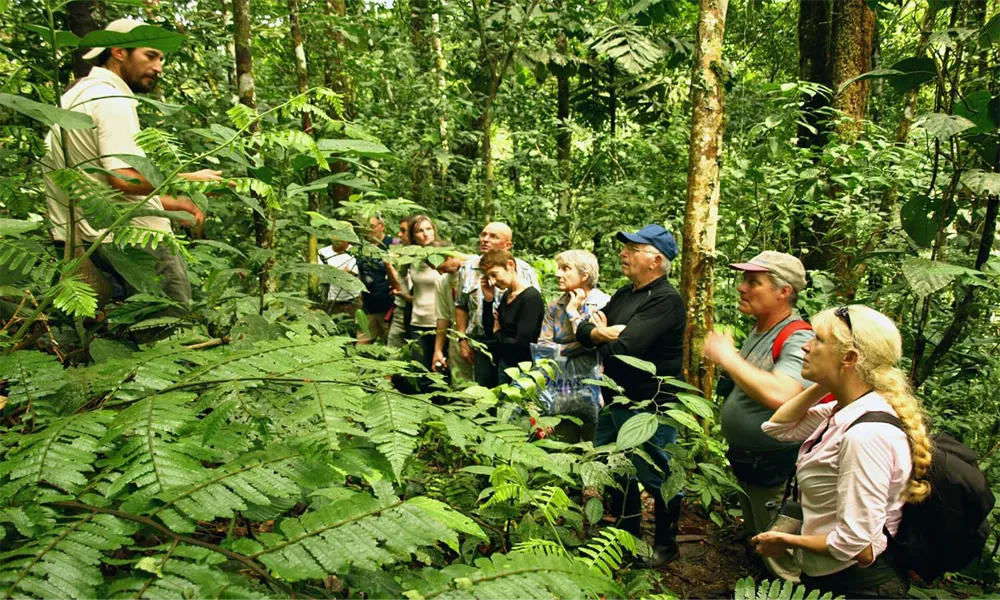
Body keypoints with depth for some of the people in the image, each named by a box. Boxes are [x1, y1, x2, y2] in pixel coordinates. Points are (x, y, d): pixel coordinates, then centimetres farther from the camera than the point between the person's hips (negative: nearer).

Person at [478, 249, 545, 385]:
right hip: (503, 364, 8)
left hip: (520, 368, -8)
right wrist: (488, 300, -2)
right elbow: (489, 329, 11)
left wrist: (498, 333, -5)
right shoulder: (506, 295, 7)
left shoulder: (531, 297, -20)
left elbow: (521, 343, -24)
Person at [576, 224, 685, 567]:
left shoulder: (665, 300, -20)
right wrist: (603, 333, -17)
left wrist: (602, 336, -6)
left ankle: (666, 544, 27)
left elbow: (623, 348, -27)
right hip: (616, 400, 9)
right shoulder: (625, 293, 10)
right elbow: (584, 330, 6)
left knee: (656, 477, 7)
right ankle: (628, 534, 39)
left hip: (650, 407, -9)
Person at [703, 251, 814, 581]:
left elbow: (779, 395, -41)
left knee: (782, 566, 2)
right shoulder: (759, 330, 6)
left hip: (776, 470, -10)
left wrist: (729, 357, -31)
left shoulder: (799, 339, -24)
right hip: (745, 461, 10)